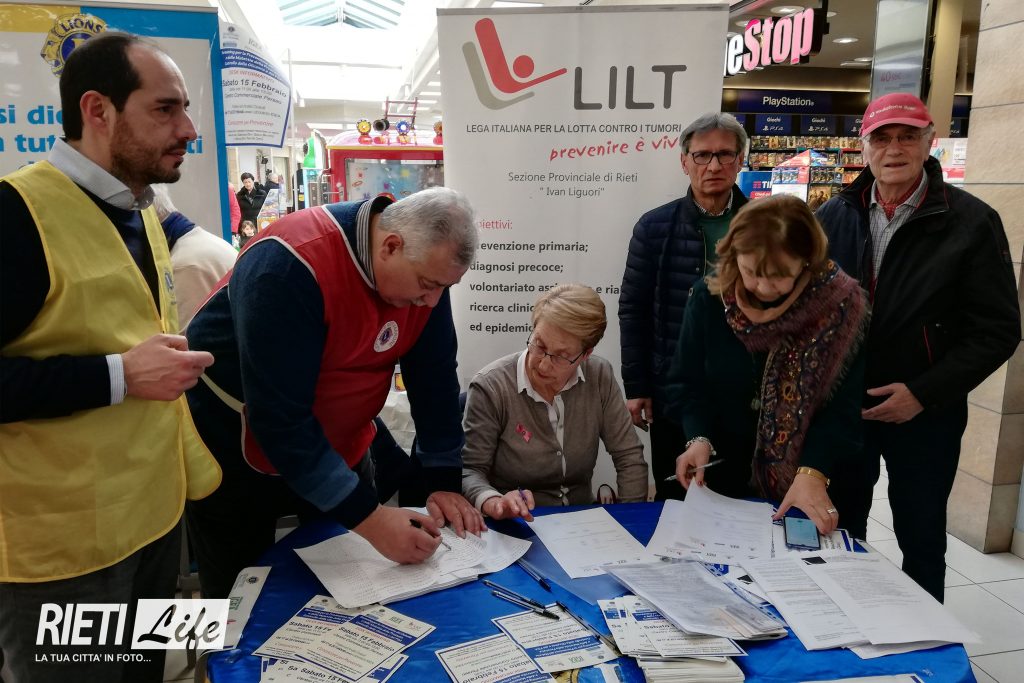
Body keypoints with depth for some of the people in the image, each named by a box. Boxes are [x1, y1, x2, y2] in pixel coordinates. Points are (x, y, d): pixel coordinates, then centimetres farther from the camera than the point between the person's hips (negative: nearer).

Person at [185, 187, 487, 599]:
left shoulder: (425, 265, -12)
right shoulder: (289, 266, -32)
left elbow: (434, 375, -5)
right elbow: (278, 416, -33)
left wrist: (444, 482, -8)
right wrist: (368, 518, -33)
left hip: (339, 450, 6)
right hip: (238, 453, -5)